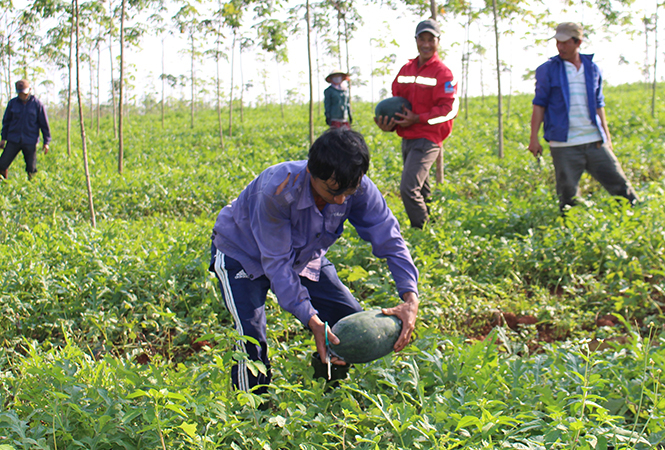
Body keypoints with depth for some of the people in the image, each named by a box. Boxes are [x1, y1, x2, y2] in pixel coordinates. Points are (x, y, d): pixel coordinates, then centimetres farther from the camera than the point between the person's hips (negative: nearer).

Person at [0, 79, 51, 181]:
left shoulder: (37, 104, -2)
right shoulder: (12, 103, 3)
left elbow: (44, 124, 2)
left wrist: (46, 142, 1)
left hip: (30, 142, -2)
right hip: (13, 140, 2)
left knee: (31, 169, 2)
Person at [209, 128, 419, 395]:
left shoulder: (358, 188, -28)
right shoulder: (277, 190, -41)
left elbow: (389, 241, -23)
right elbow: (276, 262, -35)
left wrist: (410, 298, -40)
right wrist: (312, 321, -42)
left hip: (304, 257, 5)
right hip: (243, 254, -5)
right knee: (250, 336, -23)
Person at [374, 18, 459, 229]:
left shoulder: (442, 73, -8)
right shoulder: (406, 70, 12)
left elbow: (448, 109, -14)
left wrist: (417, 119, -21)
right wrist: (388, 122, -4)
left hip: (427, 139, -8)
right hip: (407, 138, 8)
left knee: (409, 189, -18)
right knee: (422, 192, 18)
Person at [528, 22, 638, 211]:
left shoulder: (592, 68, 11)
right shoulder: (547, 70, 2)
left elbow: (598, 104, 19)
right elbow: (539, 104, 2)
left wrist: (606, 135, 19)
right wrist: (534, 137, -5)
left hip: (594, 142, 3)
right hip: (564, 145, -3)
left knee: (619, 185, 4)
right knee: (568, 195, -1)